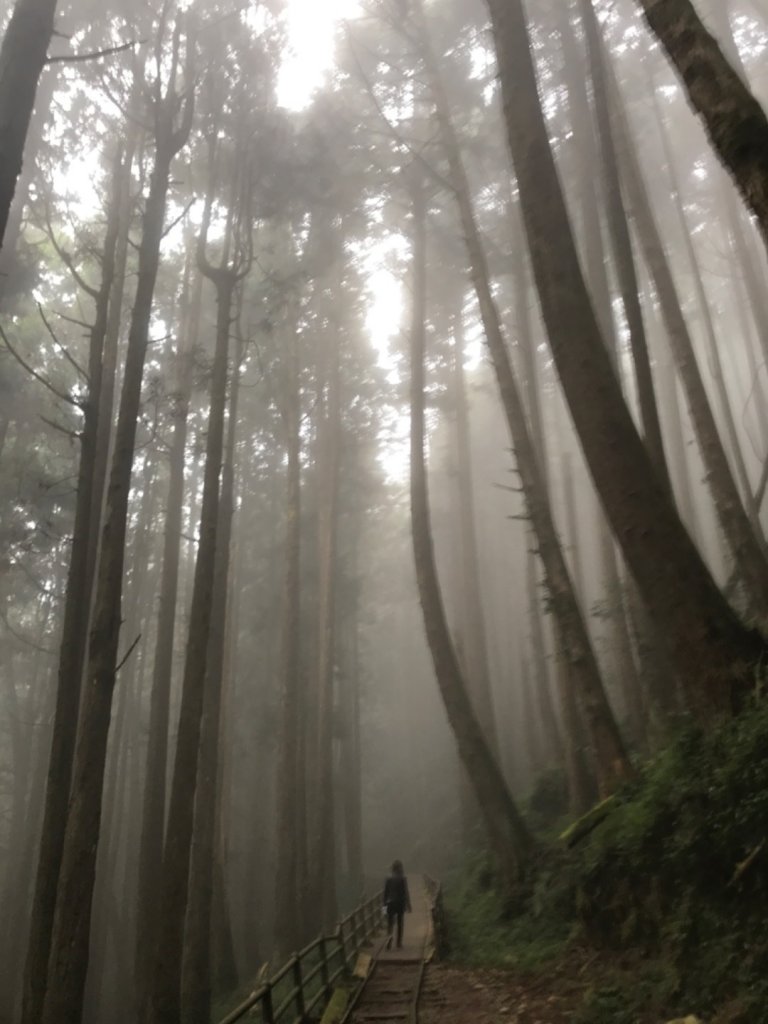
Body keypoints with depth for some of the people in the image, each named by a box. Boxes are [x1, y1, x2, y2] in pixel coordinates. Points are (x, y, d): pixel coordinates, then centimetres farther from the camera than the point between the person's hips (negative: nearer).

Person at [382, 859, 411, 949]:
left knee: (390, 922, 7)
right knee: (400, 923, 12)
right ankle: (399, 943, 16)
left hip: (390, 903, 1)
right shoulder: (403, 879, -8)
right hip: (400, 903, -1)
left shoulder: (389, 879, -2)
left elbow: (385, 892, 2)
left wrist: (385, 903, 11)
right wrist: (408, 904, -3)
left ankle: (389, 935, -22)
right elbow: (406, 892, -9)